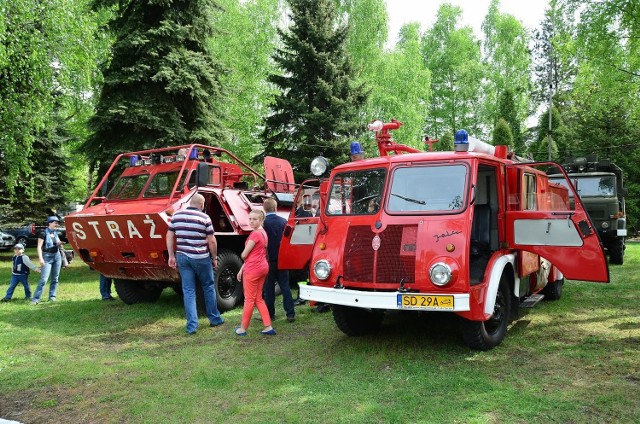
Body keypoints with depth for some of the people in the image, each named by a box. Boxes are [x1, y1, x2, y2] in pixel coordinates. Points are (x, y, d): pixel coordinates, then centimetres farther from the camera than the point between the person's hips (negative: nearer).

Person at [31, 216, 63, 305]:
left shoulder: (55, 233, 10)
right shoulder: (44, 233, -9)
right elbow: (39, 247, -13)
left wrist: (60, 243, 0)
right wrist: (40, 258, -22)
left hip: (57, 256, 7)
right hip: (47, 257, -6)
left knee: (55, 278, 8)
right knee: (44, 279, -12)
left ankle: (52, 296, 16)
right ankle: (36, 299, -9)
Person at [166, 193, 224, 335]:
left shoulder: (177, 216, 5)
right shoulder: (204, 218, -7)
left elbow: (169, 236, 6)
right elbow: (211, 241, -7)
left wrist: (171, 256, 11)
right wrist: (214, 258, 5)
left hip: (182, 257, 3)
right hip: (201, 258, -3)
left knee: (188, 291, 7)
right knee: (208, 287, 14)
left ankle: (191, 325, 4)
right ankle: (214, 319, 24)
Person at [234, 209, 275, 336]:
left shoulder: (255, 234, -17)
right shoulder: (263, 232, 12)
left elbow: (244, 255, -13)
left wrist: (243, 254, 11)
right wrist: (242, 269, 16)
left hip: (253, 270, -9)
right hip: (262, 267, 9)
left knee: (249, 299, 3)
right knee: (258, 299, 14)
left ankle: (243, 328, 16)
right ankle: (268, 327, 12)